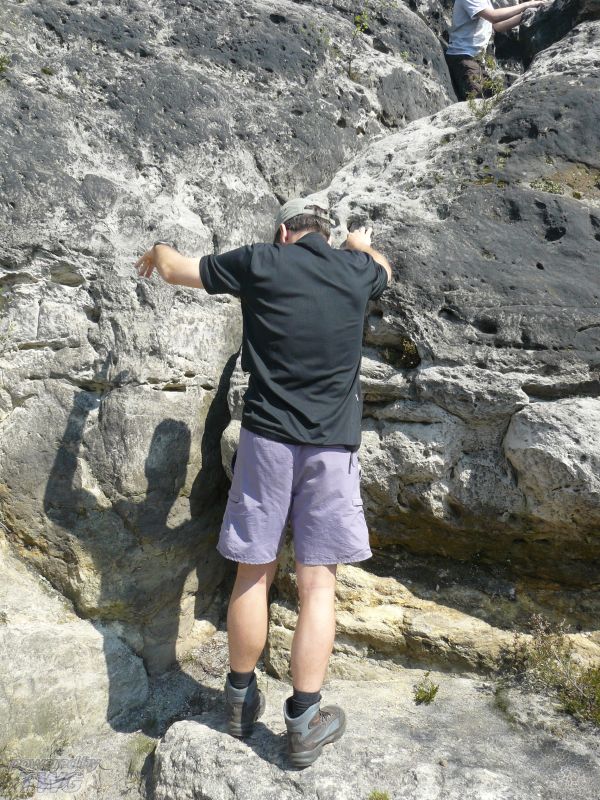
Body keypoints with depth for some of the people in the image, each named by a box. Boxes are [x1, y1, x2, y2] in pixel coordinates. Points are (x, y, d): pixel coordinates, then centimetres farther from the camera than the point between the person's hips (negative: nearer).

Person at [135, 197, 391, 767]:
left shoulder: (260, 262, 2)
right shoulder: (356, 268, 8)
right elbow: (383, 269, 34)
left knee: (254, 571, 10)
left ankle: (241, 698, 26)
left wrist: (157, 251, 38)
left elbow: (176, 270, 15)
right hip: (334, 442, 1)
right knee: (317, 582, 4)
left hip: (268, 436, 0)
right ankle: (303, 721, 10)